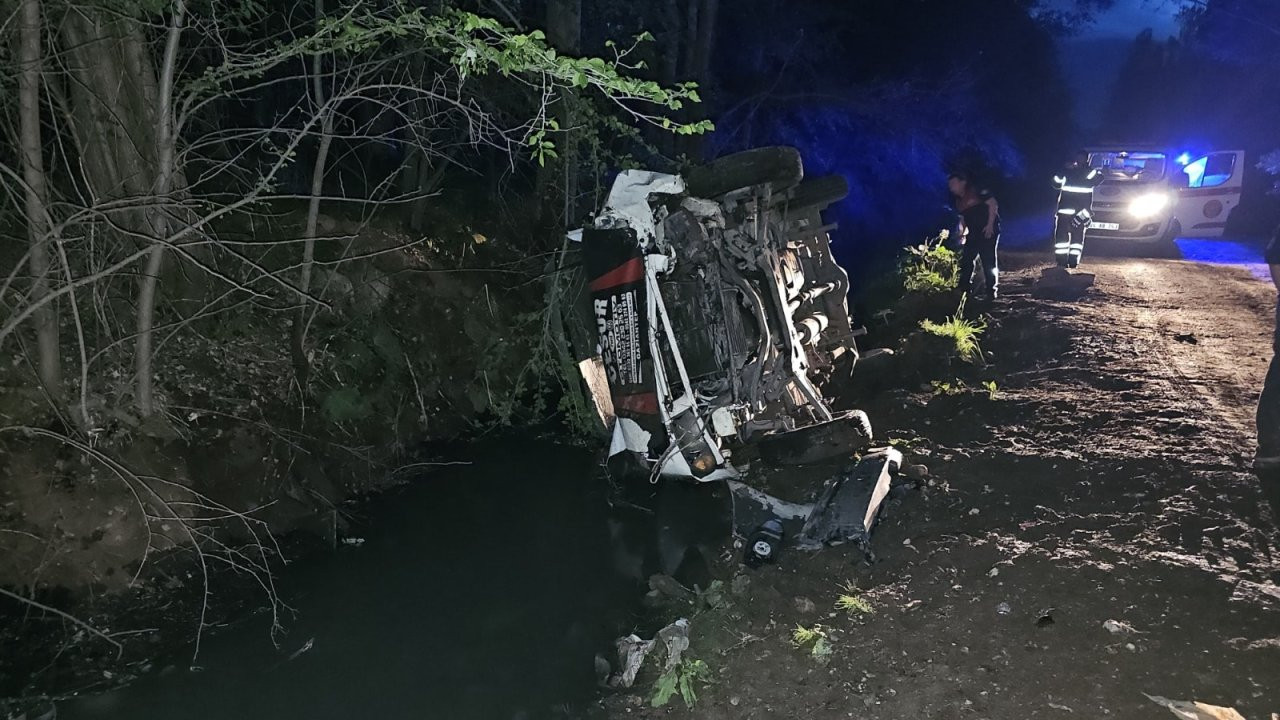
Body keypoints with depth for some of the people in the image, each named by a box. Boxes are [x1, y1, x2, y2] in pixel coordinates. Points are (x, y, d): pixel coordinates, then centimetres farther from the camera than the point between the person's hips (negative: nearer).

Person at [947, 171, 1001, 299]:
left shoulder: (976, 191, -8)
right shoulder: (958, 201, 13)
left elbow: (993, 204, -13)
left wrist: (990, 225, -19)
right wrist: (962, 233, 8)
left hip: (988, 230, -7)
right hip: (973, 233, 7)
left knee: (989, 261, -6)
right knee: (966, 260, 3)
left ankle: (992, 291, 0)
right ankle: (963, 291, 8)